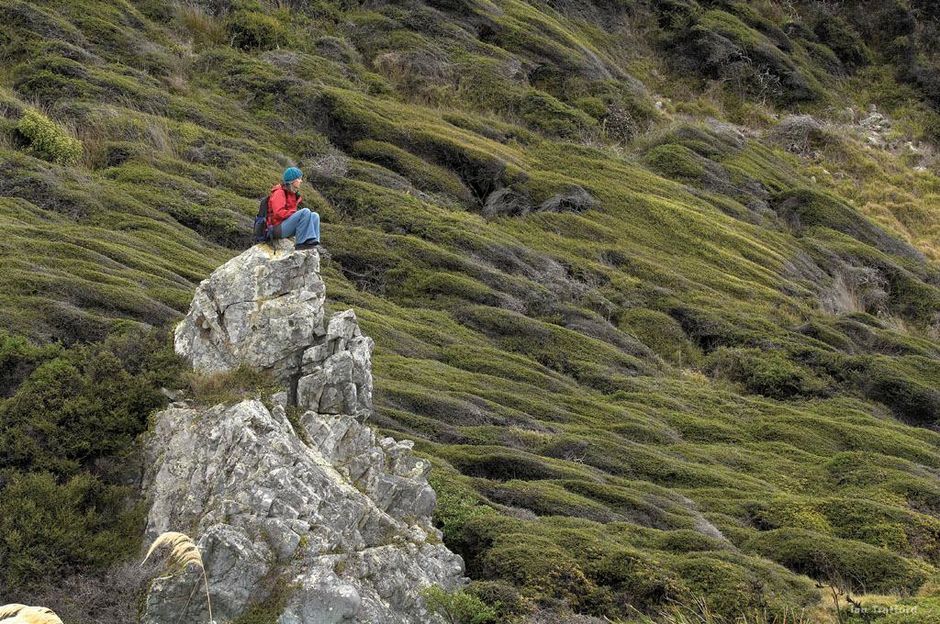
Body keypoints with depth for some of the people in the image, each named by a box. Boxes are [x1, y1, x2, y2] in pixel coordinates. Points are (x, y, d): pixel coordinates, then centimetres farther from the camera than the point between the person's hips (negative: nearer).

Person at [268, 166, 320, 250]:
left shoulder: (293, 194, 19)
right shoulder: (279, 193, -10)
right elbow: (279, 213, -21)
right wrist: (295, 212, -16)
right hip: (278, 228, -9)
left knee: (315, 216, -4)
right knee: (305, 212, -26)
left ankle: (312, 241, -22)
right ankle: (300, 243, -29)